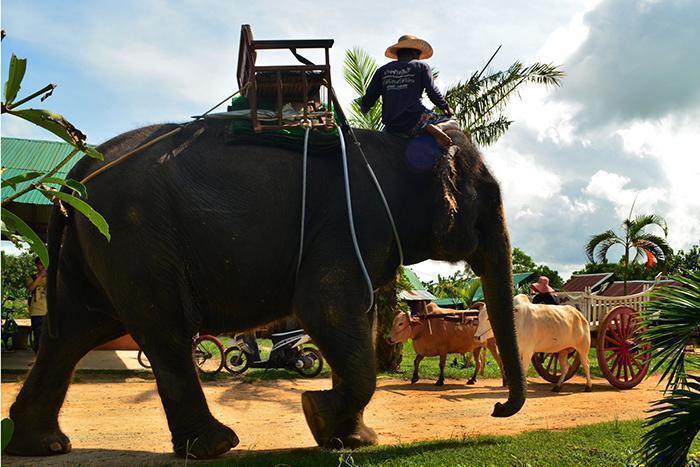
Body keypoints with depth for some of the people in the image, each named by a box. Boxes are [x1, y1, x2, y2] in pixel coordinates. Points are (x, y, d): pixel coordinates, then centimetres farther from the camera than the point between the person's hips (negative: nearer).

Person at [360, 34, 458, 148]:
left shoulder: (383, 70, 16)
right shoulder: (421, 66, 8)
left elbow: (368, 100, 12)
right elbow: (433, 92, 0)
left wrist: (364, 109, 34)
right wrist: (446, 108, 17)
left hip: (391, 127, 4)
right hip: (415, 120, -3)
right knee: (453, 124, 12)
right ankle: (433, 128, -22)